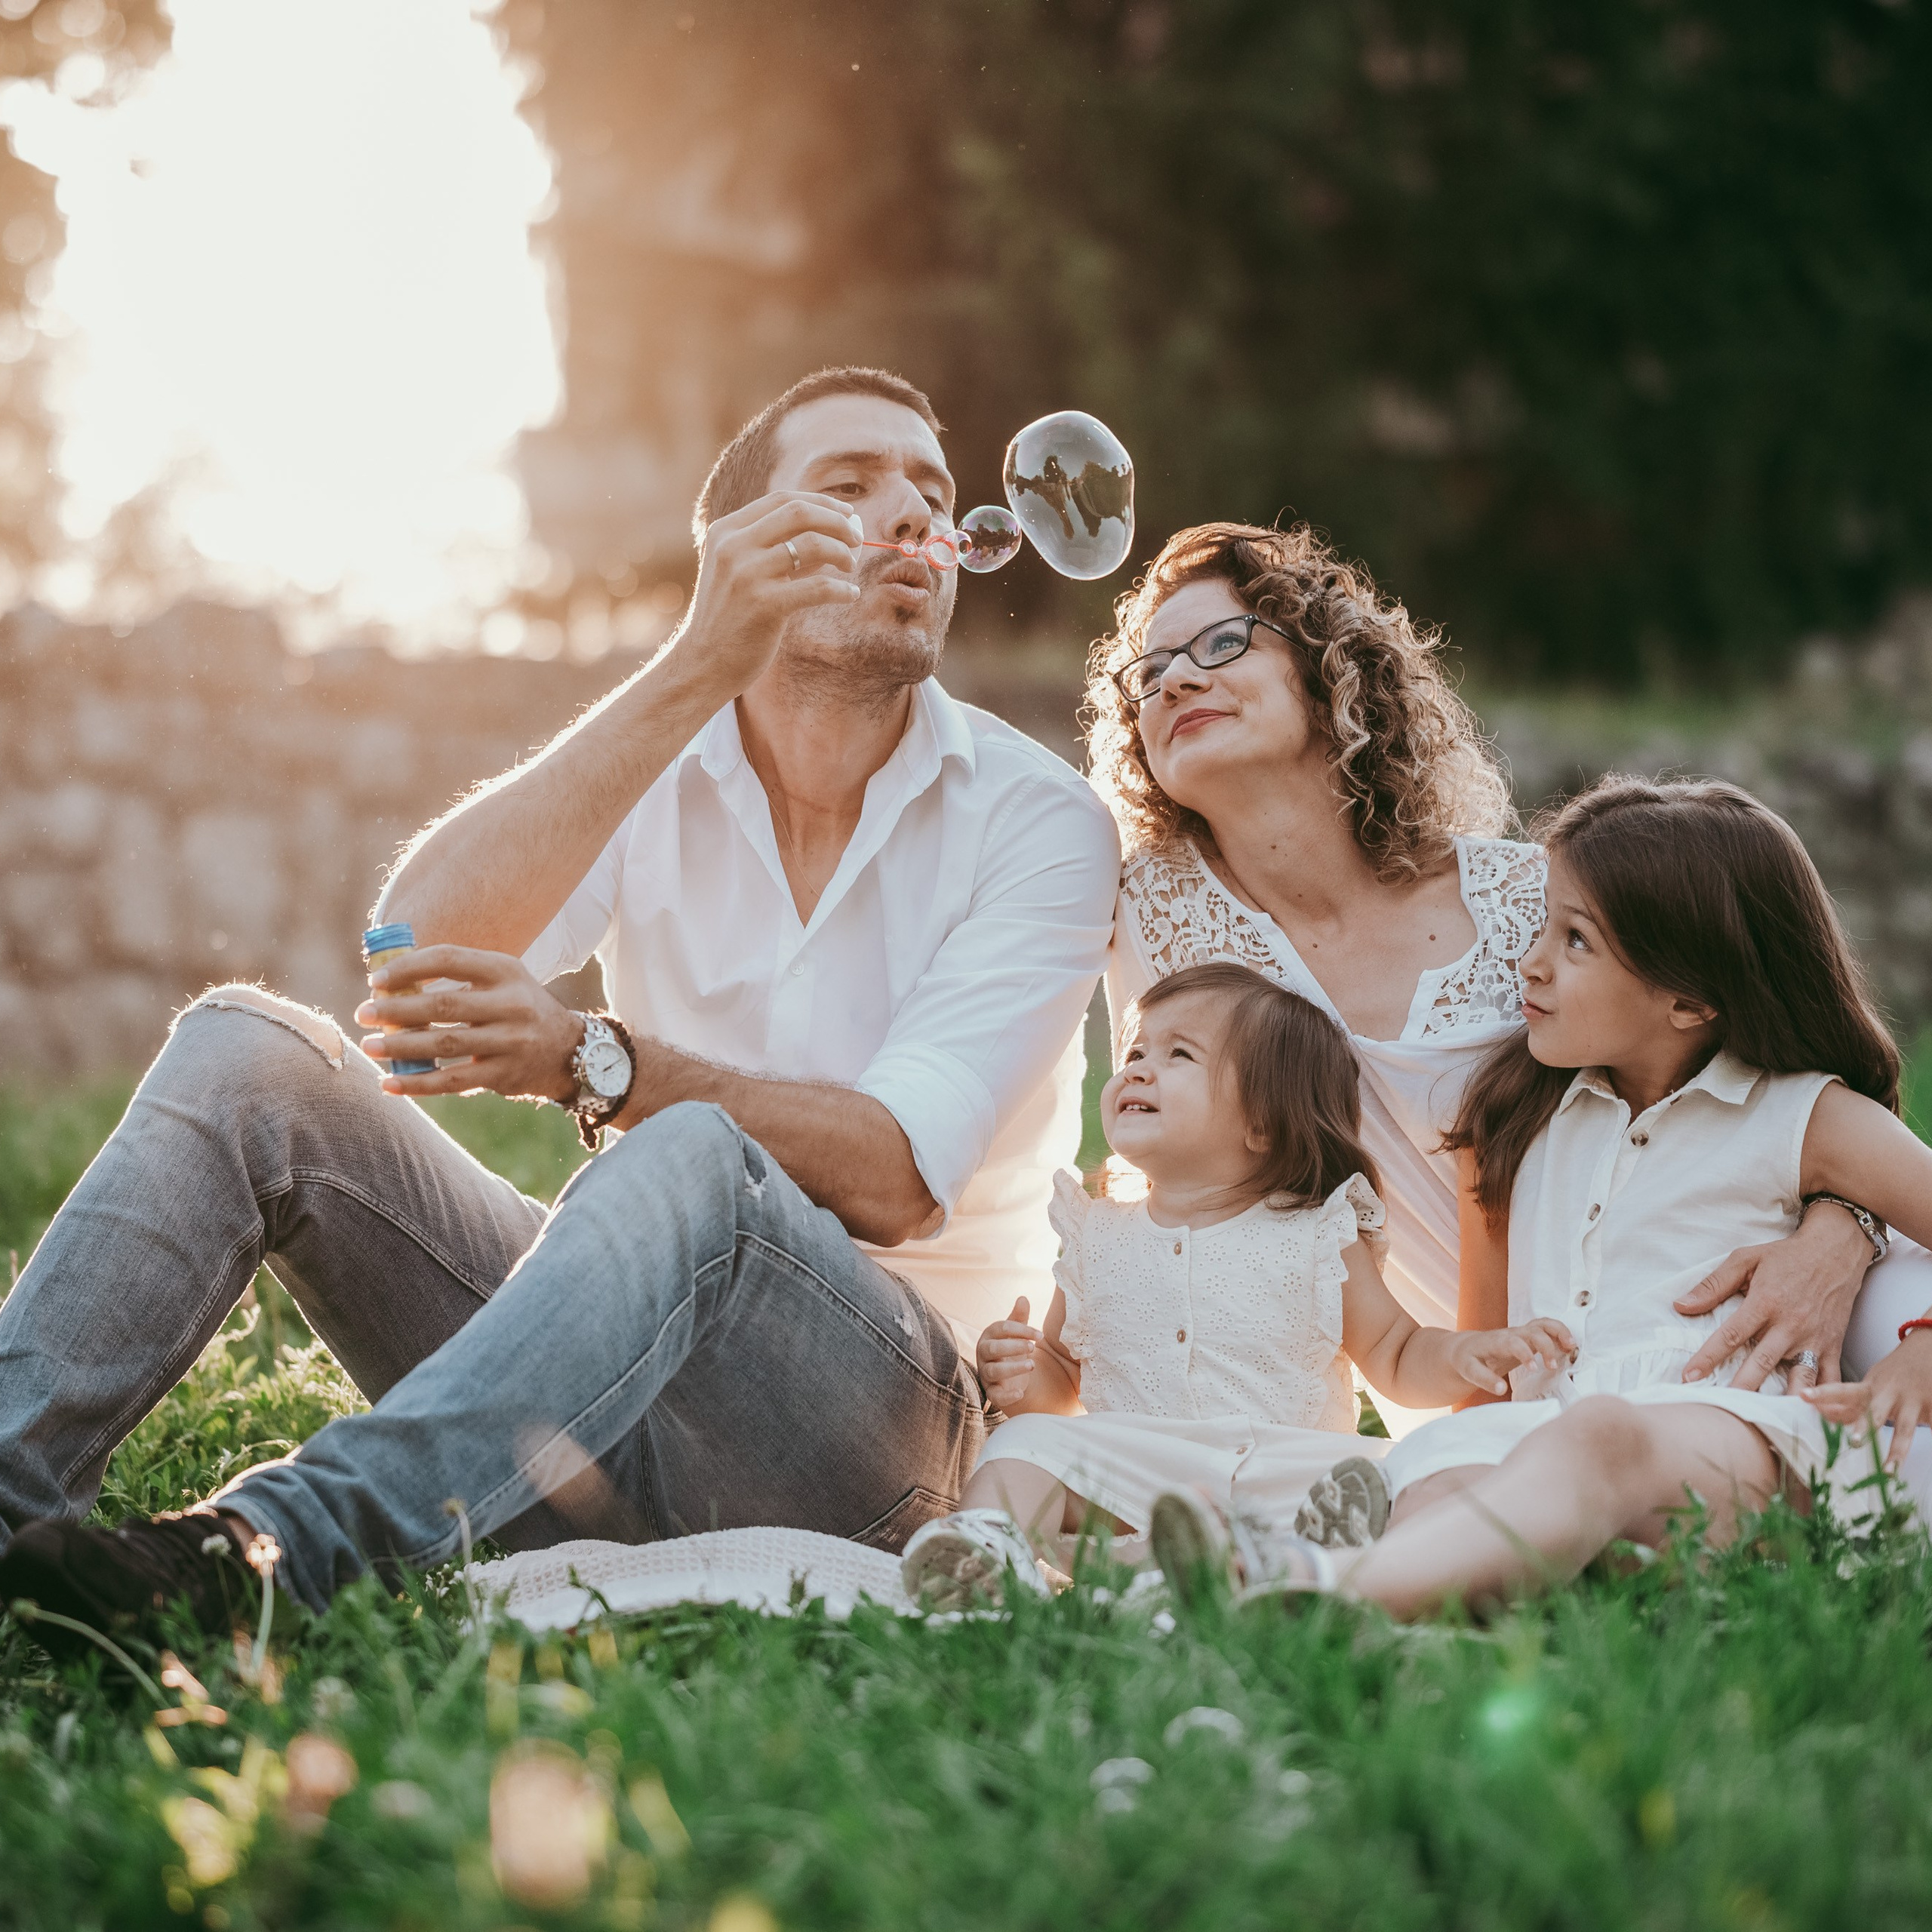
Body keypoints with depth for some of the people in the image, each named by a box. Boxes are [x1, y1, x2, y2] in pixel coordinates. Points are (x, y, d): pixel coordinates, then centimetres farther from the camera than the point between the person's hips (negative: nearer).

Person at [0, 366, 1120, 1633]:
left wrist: (591, 1064, -32)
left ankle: (277, 1542, -49)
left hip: (876, 1409, -3)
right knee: (249, 1052, -13)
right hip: (631, 1332, 4)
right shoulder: (650, 766, 6)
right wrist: (696, 665, -22)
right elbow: (420, 946, -16)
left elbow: (893, 1181, -17)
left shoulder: (1040, 823, -3)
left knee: (693, 1160, -37)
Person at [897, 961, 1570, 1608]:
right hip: (1128, 1482, 1)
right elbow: (1061, 1378, 20)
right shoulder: (1098, 1238, 15)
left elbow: (1395, 1358, 11)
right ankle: (989, 1543, -44)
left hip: (1286, 1472, -1)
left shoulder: (1316, 1235, 8)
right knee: (1027, 1442, -22)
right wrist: (1024, 1379, -4)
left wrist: (1464, 1353, -10)